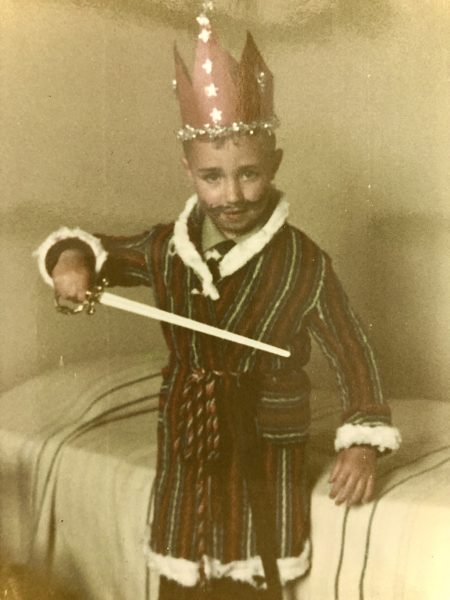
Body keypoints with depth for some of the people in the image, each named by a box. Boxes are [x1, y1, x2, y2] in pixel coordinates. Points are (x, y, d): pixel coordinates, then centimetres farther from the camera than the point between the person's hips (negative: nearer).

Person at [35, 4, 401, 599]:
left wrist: (362, 442, -15)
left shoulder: (304, 263, -14)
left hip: (266, 451, -3)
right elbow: (106, 251, 11)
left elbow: (352, 353, -9)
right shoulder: (167, 247, -5)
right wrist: (72, 257, -12)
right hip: (186, 446, 4)